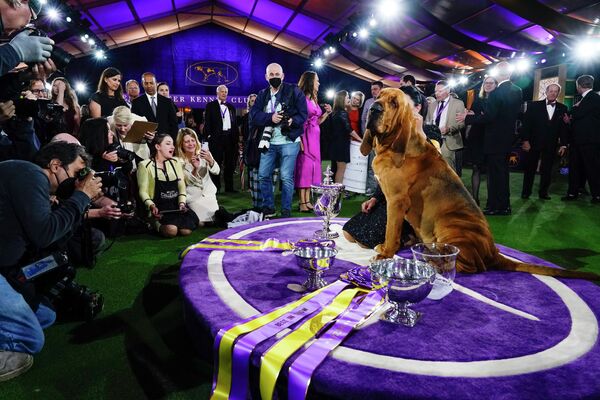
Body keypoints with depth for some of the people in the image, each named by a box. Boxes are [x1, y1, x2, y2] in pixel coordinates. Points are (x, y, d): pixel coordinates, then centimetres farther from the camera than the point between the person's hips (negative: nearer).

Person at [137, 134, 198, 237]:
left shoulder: (175, 162, 15)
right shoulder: (145, 165, 1)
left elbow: (182, 186, 8)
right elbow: (143, 191, -4)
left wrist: (182, 203, -10)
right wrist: (152, 206, -22)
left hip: (176, 206, 4)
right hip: (159, 207, -3)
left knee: (186, 230, -23)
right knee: (171, 230, -29)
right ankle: (157, 224, 2)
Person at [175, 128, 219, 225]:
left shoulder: (203, 154, -5)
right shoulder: (179, 161, -10)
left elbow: (216, 172, -14)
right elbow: (189, 182, -14)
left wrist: (210, 160, -35)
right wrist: (195, 168, -33)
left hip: (208, 193, 2)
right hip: (193, 197, -2)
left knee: (215, 218, -11)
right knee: (201, 222, -14)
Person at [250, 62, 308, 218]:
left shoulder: (294, 91, 0)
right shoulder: (262, 95, 12)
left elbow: (303, 114, -6)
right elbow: (254, 115, 0)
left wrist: (292, 121, -25)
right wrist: (271, 117, -17)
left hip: (289, 141, -4)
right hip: (269, 142, 5)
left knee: (286, 177, -4)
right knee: (263, 175, 7)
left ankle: (286, 210, 10)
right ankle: (268, 208, 22)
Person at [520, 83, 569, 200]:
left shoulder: (563, 109, 7)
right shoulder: (534, 105, 2)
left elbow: (564, 128, 5)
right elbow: (526, 123, -3)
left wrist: (564, 144, -1)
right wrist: (525, 140, -11)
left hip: (551, 145, 2)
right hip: (534, 142, -2)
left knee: (547, 170, 6)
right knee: (530, 168, 4)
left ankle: (543, 192, 16)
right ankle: (526, 192, 12)